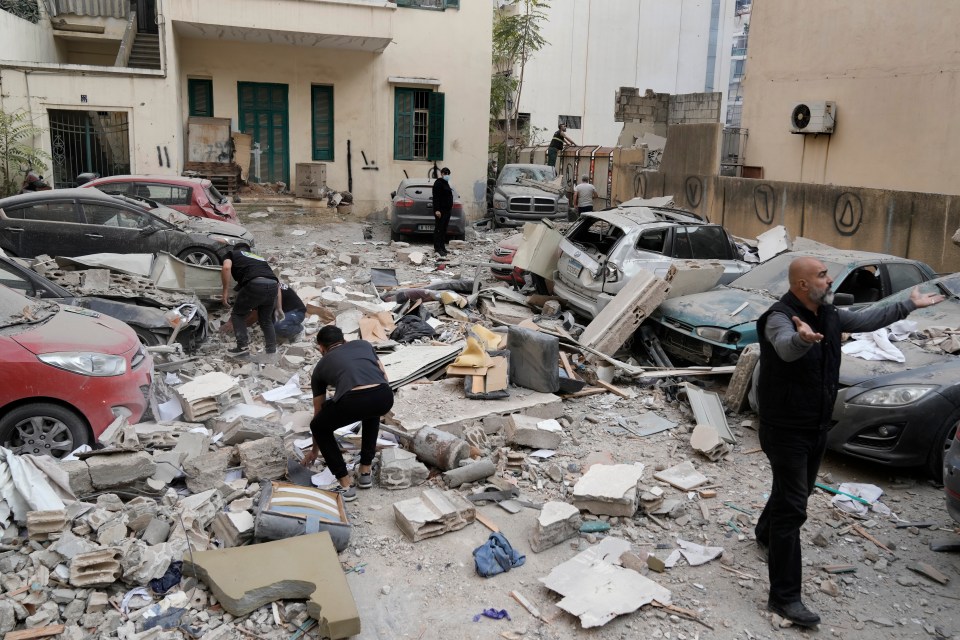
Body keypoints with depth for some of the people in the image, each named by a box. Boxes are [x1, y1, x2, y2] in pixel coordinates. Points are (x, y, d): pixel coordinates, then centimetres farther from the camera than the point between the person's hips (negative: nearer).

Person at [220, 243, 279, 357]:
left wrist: (226, 291, 6)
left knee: (238, 314, 18)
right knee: (266, 320, 24)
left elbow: (226, 268, 2)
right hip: (273, 285, 5)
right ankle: (272, 351, 20)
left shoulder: (233, 254, 24)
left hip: (255, 285, -5)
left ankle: (243, 346, 9)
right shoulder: (260, 258, 38)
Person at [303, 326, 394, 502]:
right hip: (385, 397, 3)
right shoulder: (363, 344, 36)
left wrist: (315, 451, 54)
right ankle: (366, 471, 39)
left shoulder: (321, 366, 32)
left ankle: (346, 486, 21)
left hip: (352, 401, -3)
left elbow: (318, 413, 41)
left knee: (319, 427, 29)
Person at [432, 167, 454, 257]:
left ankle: (442, 247, 18)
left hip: (447, 210, 10)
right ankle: (438, 248, -8)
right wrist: (437, 210, -25)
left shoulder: (446, 183, 20)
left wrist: (450, 208, 24)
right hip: (441, 210, -10)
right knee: (439, 229, -8)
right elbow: (436, 198, -18)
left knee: (444, 229, 12)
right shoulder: (438, 183, -11)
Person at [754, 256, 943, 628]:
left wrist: (909, 306, 28)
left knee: (794, 491, 26)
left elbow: (868, 320, 22)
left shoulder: (829, 316, 4)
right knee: (792, 507, -11)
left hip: (817, 425, 9)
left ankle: (766, 536, 54)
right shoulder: (780, 317, -23)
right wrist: (803, 338, -68)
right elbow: (786, 349, -46)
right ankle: (784, 597, -7)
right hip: (786, 429, -9)